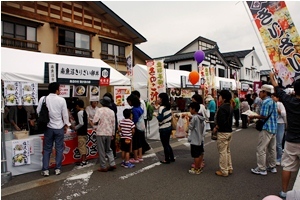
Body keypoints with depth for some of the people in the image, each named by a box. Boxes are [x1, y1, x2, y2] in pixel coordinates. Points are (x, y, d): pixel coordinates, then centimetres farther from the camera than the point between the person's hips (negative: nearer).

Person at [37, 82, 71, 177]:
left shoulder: (43, 99, -5)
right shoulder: (61, 100, -10)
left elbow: (38, 112, 2)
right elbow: (65, 114, -5)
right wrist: (66, 125, 8)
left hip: (48, 127, 2)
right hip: (59, 127, -2)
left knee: (47, 149, 11)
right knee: (59, 148, 10)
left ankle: (45, 170, 14)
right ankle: (58, 169, 15)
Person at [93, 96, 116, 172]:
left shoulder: (99, 110, -10)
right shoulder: (112, 112, 4)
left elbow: (94, 121, -15)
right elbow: (113, 124, 8)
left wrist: (99, 121, 7)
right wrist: (113, 133, 17)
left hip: (100, 133, -4)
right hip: (109, 133, 5)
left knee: (101, 151, 5)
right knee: (108, 149, 19)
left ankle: (103, 167, 11)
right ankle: (112, 164, 10)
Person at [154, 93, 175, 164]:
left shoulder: (161, 108, -19)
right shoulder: (168, 107, 6)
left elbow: (160, 119, -24)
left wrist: (156, 114, -7)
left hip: (164, 129, -8)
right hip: (169, 127, 9)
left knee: (165, 145, 6)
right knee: (167, 144, 20)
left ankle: (167, 160, 18)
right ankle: (172, 158, 29)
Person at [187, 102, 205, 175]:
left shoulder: (194, 118, -20)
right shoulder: (201, 117, 6)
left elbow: (190, 127, -15)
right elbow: (203, 125, 13)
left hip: (195, 140, -9)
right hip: (200, 139, 9)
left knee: (196, 155, 1)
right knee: (200, 153, 16)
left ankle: (196, 169, 10)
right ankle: (199, 167, 27)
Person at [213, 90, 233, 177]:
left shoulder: (222, 108, -20)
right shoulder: (230, 107, 9)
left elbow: (221, 121, -27)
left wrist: (216, 128, -12)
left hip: (223, 132, -10)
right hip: (229, 131, 10)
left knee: (222, 152, 0)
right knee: (227, 151, 19)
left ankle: (224, 171, 9)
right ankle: (229, 168, 28)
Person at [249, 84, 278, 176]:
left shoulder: (266, 102, -16)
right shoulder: (273, 102, 13)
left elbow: (264, 116, -22)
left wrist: (254, 116, -8)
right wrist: (258, 116, 16)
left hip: (267, 128, -10)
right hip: (274, 128, 10)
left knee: (261, 149, -2)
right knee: (272, 148, 17)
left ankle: (261, 169, 5)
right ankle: (272, 167, 27)